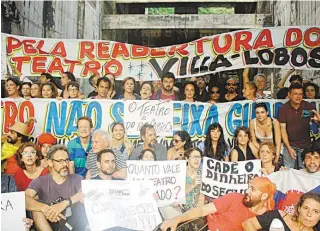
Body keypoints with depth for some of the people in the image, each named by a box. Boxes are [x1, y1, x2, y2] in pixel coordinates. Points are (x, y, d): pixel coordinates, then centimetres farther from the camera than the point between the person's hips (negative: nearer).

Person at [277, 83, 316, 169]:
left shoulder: (309, 106, -5)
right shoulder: (283, 109, -5)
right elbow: (283, 129, -5)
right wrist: (289, 147, -13)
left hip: (305, 145, 1)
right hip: (290, 145, 0)